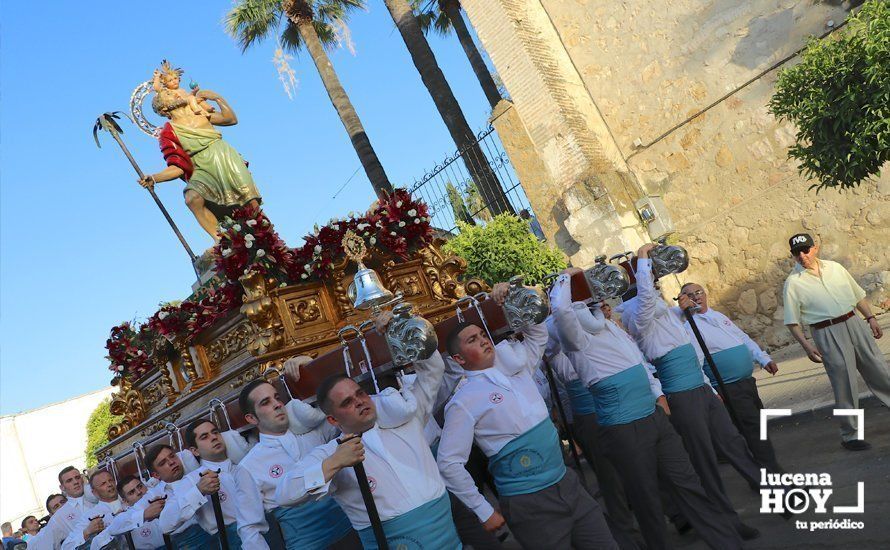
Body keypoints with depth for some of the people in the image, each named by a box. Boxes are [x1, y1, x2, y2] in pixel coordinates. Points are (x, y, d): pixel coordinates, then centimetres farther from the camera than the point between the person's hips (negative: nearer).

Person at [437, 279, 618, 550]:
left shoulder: (513, 365, 7)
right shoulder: (464, 402, -11)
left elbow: (538, 332, 20)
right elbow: (449, 463, -12)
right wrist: (484, 512, -7)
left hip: (568, 484, 6)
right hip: (528, 505, -6)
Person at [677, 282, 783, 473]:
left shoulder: (719, 316, 14)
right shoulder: (689, 326, -12)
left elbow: (745, 338, 22)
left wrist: (764, 359, 13)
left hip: (748, 382, 9)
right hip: (729, 389, -9)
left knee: (758, 425, 16)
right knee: (754, 428, -9)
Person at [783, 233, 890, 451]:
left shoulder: (835, 268, 8)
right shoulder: (793, 283, -7)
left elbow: (858, 295, 18)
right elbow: (792, 321, -7)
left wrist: (870, 318, 10)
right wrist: (806, 346, -13)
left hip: (855, 324, 5)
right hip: (827, 334, -5)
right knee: (844, 385, -1)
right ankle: (849, 435, 12)